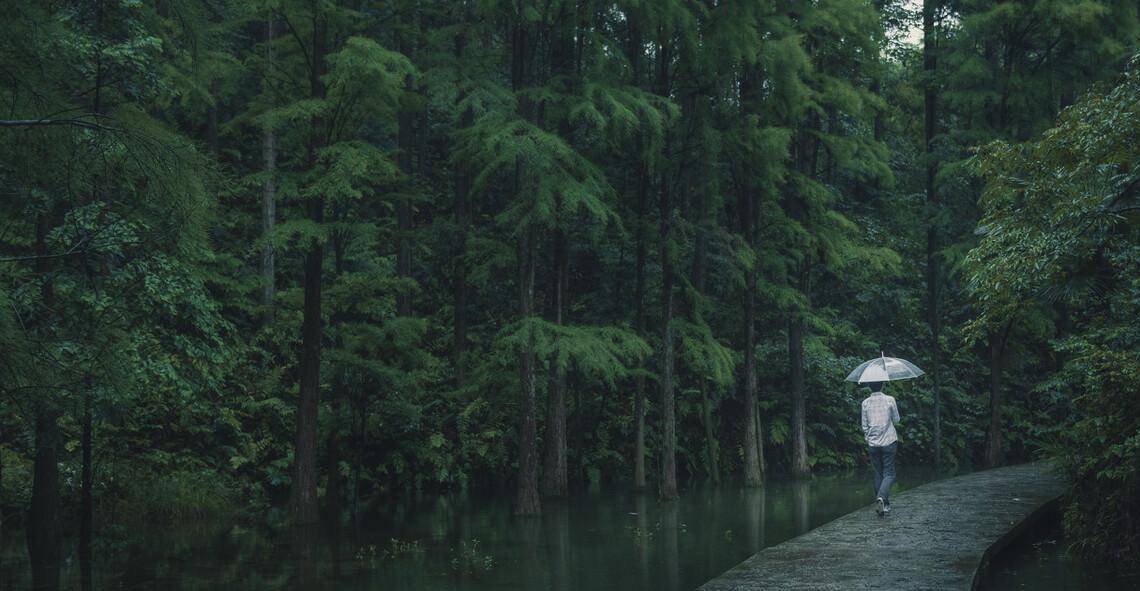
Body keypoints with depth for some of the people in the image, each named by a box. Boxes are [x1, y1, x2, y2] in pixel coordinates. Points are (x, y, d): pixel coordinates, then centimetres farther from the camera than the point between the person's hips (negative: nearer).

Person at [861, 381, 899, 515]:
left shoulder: (866, 403, -1)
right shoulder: (889, 400, -7)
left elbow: (864, 426, 3)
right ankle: (881, 498, -24)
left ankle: (884, 505, 14)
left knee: (878, 474, 13)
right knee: (889, 474, 1)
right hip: (889, 442, -2)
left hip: (873, 444, 2)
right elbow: (896, 420, 3)